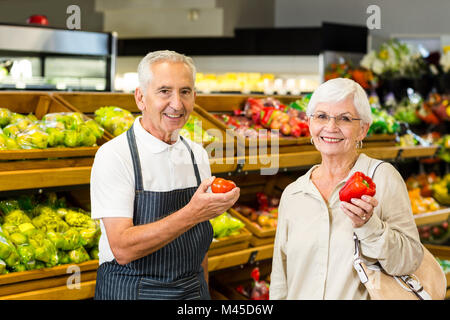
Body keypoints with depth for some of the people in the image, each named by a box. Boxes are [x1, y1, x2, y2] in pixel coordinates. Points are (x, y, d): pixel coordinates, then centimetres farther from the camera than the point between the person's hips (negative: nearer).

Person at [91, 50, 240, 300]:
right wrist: (192, 214, -29)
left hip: (193, 290, 5)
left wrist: (203, 291, 5)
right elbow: (122, 248, -22)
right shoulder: (114, 155, -14)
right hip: (131, 292, -5)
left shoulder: (198, 155, 4)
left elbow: (198, 242, 12)